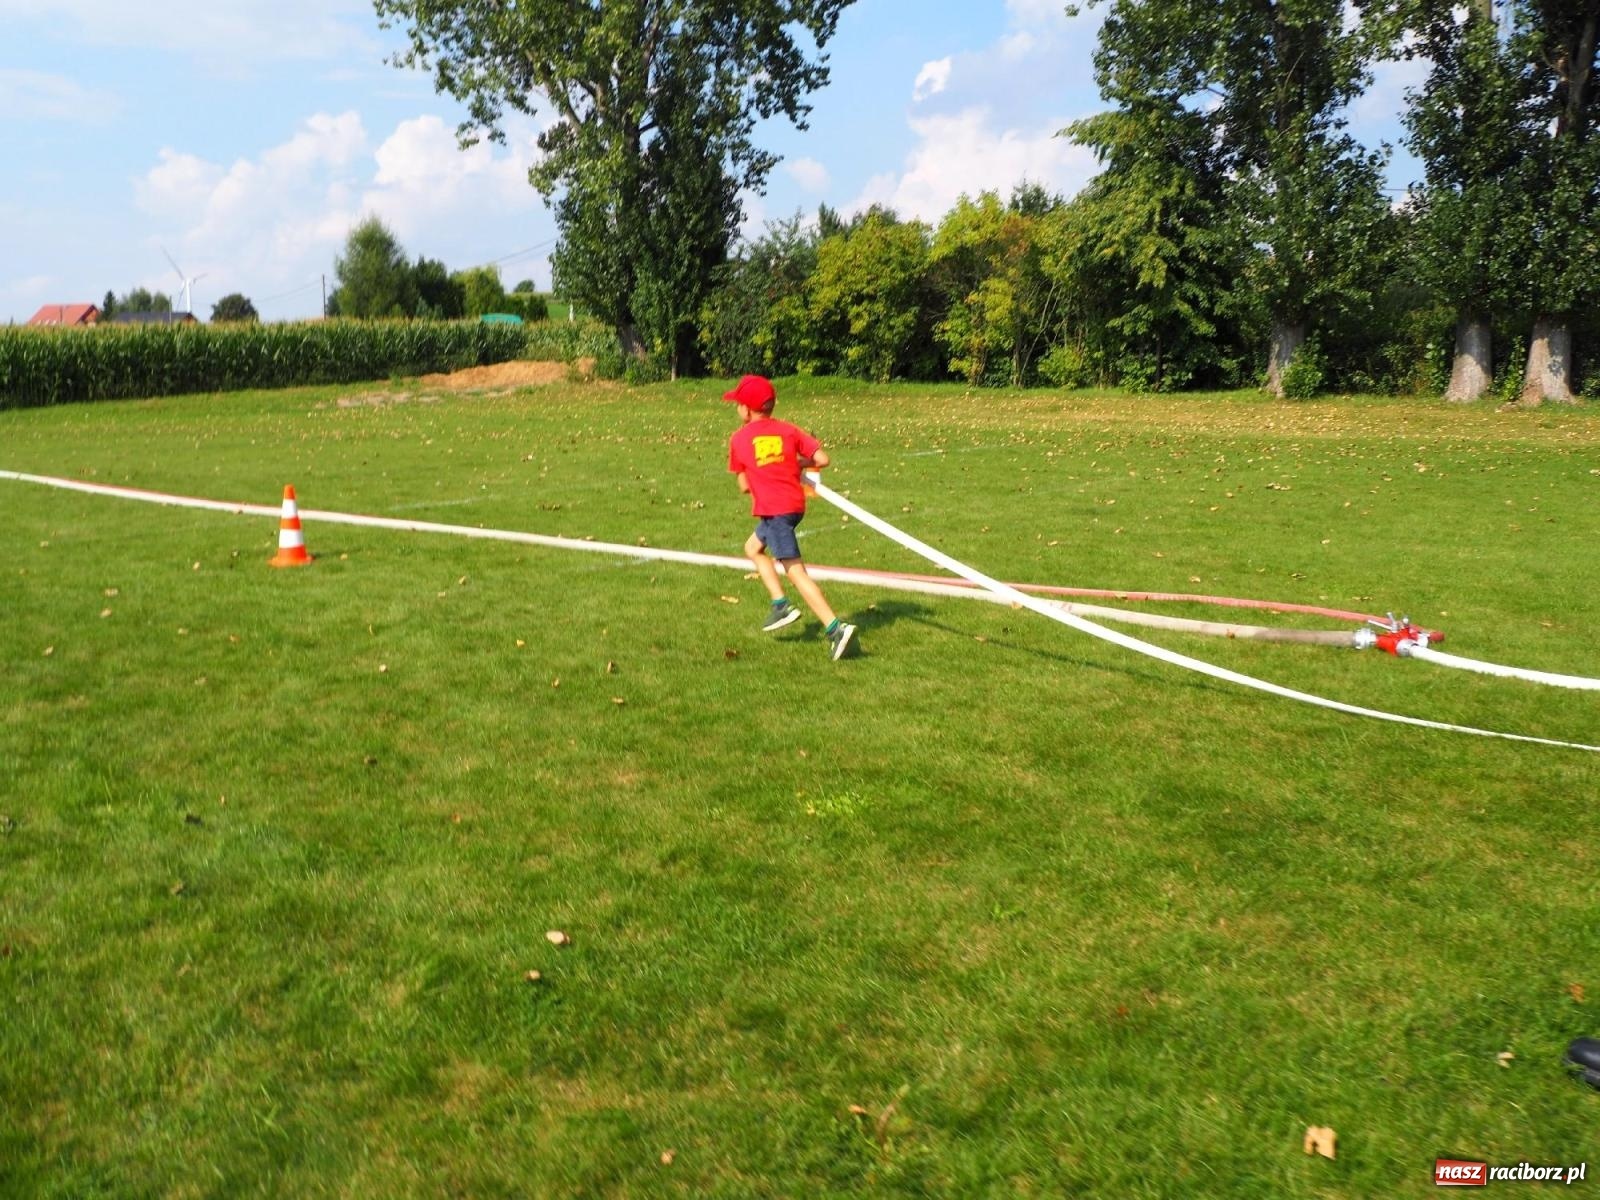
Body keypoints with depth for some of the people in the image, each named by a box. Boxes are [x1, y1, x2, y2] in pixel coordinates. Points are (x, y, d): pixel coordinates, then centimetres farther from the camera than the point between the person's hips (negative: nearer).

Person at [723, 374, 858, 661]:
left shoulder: (738, 439, 1)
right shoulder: (788, 430, 8)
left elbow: (744, 486, 4)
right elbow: (822, 459, 0)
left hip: (771, 509, -6)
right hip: (795, 504, 6)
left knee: (797, 572, -7)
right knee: (753, 547, 27)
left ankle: (836, 628, -17)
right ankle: (781, 604, 16)